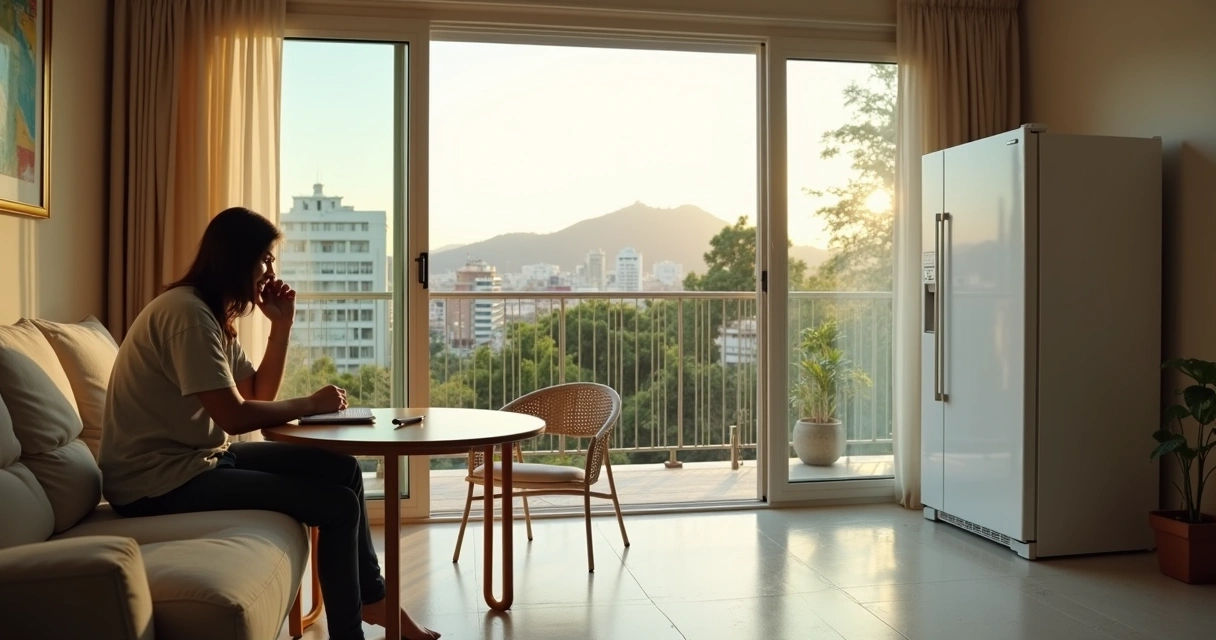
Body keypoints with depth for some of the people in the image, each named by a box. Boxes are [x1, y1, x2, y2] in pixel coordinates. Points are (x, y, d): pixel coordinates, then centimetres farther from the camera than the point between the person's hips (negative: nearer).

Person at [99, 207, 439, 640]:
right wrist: (310, 405, -12)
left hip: (199, 459, 10)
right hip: (160, 481, -10)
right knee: (338, 505, -14)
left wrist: (281, 325, 3)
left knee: (341, 468, 8)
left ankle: (371, 597, 19)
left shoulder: (216, 316, 12)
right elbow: (235, 417, -25)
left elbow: (259, 395, 12)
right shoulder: (187, 312, -19)